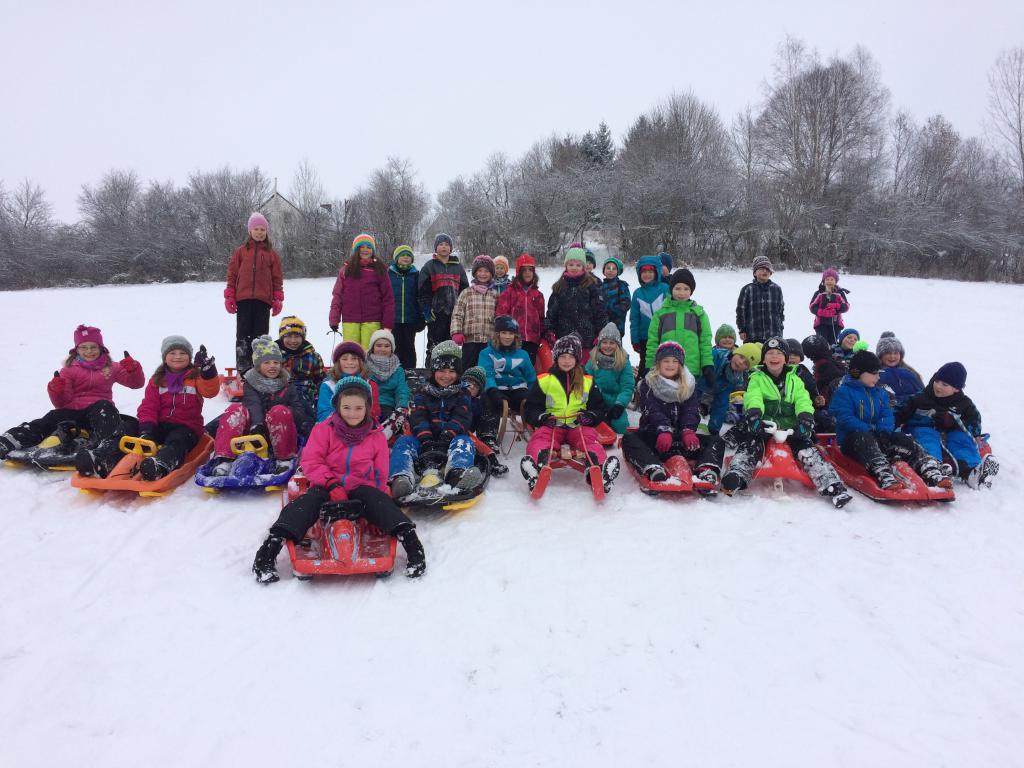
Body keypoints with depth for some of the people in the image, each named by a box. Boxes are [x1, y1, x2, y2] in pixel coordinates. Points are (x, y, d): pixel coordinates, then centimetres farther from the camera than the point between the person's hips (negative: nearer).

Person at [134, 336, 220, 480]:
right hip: (161, 424, 6)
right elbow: (148, 407, 5)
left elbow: (210, 391, -14)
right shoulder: (157, 380, 14)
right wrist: (146, 429, -15)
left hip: (187, 426, -6)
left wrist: (207, 368, -30)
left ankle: (160, 465, -65)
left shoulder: (196, 376, 8)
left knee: (175, 443, -37)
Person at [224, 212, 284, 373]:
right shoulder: (240, 251, 10)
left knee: (260, 335, 3)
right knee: (243, 335, 1)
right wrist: (229, 297, 3)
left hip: (263, 300, 0)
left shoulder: (272, 253, 10)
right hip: (243, 299, 0)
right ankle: (242, 369, 3)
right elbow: (232, 275, 9)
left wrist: (278, 300, 3)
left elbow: (277, 278, 10)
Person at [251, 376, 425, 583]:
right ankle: (271, 546, -40)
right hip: (326, 486, 0)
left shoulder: (377, 436, 9)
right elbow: (311, 461, -5)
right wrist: (331, 485, -18)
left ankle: (409, 538, -42)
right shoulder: (323, 430, 4)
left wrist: (376, 496, -1)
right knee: (307, 502, -31)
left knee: (378, 501, -31)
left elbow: (380, 474, 14)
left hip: (361, 488, 1)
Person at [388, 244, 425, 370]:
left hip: (410, 318, 0)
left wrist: (421, 318, 1)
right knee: (396, 347, 5)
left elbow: (420, 297, 6)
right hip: (393, 318, 0)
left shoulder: (415, 275, 6)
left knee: (409, 347, 7)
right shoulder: (389, 274, 4)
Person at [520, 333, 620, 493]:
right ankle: (537, 468, -64)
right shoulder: (544, 380, 12)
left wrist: (590, 416, -4)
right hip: (551, 425, -1)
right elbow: (531, 408, 12)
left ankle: (598, 468, -60)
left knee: (590, 438, -32)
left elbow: (600, 407, 19)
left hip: (578, 426, 1)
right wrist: (542, 417, -10)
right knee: (540, 437, -33)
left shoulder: (587, 381, 17)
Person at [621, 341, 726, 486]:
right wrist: (664, 431, -33)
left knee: (717, 441, -15)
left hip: (680, 436, 3)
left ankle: (707, 472, -44)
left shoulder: (689, 385, 13)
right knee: (629, 438, -32)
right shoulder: (647, 384, 4)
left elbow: (691, 411, -2)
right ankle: (655, 471, -56)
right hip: (654, 436, -3)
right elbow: (652, 411, -13)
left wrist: (688, 431, -25)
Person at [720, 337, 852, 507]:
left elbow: (803, 400, 1)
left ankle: (832, 486, -27)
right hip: (763, 427, -2)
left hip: (790, 427, 2)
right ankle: (737, 475, -47)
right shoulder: (757, 378, 9)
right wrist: (754, 415, -34)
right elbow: (753, 397, -12)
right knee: (750, 444, -30)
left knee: (807, 448, -21)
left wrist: (805, 418, -22)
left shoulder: (794, 380, 17)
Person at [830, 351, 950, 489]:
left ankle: (931, 473, -31)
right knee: (864, 439, -39)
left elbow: (887, 416, 8)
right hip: (852, 439, -7)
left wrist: (884, 430, -15)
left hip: (876, 435, 7)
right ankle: (884, 477, -60)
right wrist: (868, 430, -25)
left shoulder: (880, 393, 19)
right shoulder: (843, 392, -5)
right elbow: (845, 418, -16)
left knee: (904, 440, -17)